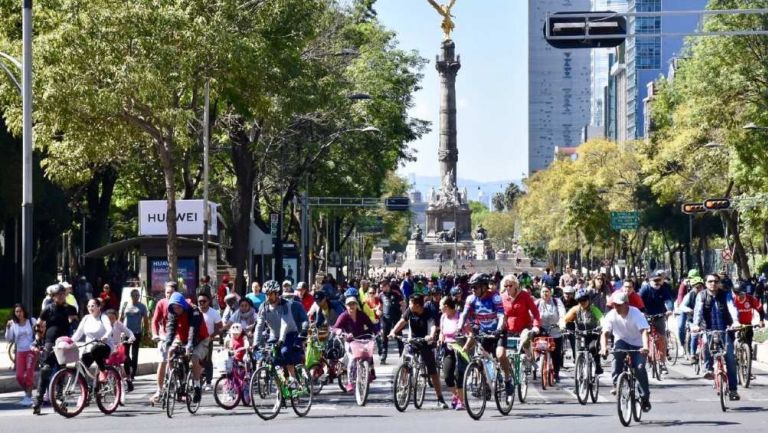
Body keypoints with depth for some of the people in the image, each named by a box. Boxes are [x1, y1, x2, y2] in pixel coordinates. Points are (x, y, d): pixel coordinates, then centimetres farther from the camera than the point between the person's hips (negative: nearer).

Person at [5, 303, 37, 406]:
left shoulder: (31, 321, -2)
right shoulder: (13, 324, 2)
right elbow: (9, 339, -1)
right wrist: (8, 328, -14)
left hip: (31, 350, -3)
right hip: (20, 352, 3)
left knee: (29, 374, -10)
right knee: (19, 376, -2)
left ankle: (28, 397, -3)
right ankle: (27, 393, 22)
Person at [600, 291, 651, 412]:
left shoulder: (636, 314, -20)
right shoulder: (611, 315, -13)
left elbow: (644, 331, -32)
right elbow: (604, 333, -20)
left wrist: (645, 347, -50)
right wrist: (604, 347, -41)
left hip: (637, 345, -2)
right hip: (622, 341, 2)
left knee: (640, 368, -22)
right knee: (618, 350, -34)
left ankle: (645, 397, -2)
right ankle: (616, 383, -25)